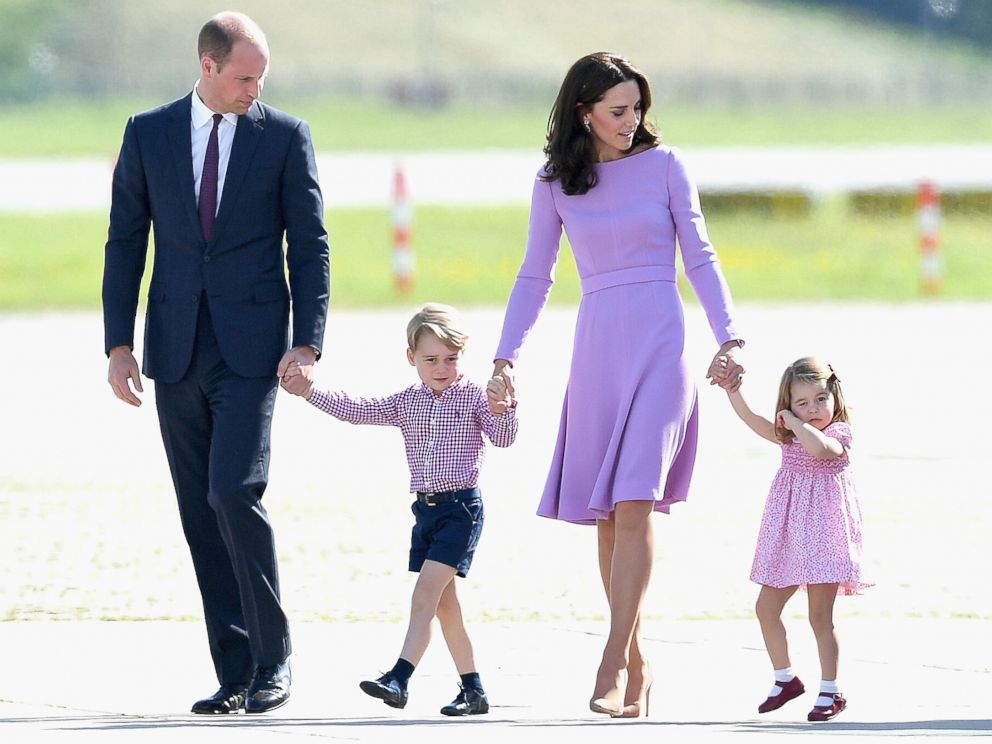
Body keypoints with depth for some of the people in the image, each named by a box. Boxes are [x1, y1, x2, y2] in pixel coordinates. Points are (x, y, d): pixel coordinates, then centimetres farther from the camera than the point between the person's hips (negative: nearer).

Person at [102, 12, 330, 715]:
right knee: (200, 513, 3)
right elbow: (125, 241, 8)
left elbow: (310, 246, 2)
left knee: (235, 492, -17)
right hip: (176, 352, 3)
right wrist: (119, 342, 1)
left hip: (249, 347, -3)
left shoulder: (285, 135, 2)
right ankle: (236, 675, 8)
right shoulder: (148, 133, 6)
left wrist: (308, 341, -8)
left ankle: (273, 656, -4)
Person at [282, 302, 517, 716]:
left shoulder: (475, 397, -5)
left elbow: (502, 439, -15)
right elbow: (355, 410, 3)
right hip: (426, 509, 6)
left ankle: (399, 679, -24)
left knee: (427, 590, -17)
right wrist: (309, 391, -7)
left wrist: (501, 411, -36)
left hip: (461, 507, -6)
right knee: (444, 602, 8)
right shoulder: (406, 403, 8)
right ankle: (473, 689, 15)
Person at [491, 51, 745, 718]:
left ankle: (615, 659, -16)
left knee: (634, 501, -15)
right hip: (597, 345, 3)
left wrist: (728, 337, -4)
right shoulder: (554, 184, 8)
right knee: (608, 514, 3)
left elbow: (700, 256, 5)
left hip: (659, 343, -3)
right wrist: (506, 358, 8)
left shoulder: (664, 164, 4)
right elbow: (535, 277, 14)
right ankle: (637, 661, 13)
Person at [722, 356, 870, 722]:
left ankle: (829, 692, 1)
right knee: (766, 608, 8)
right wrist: (731, 387, -8)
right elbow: (750, 418, 4)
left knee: (820, 616, -6)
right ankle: (784, 679, 24)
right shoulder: (788, 436, 11)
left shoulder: (838, 434, -7)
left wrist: (797, 424, -16)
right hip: (788, 539, 7)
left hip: (822, 535, -7)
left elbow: (818, 447, -29)